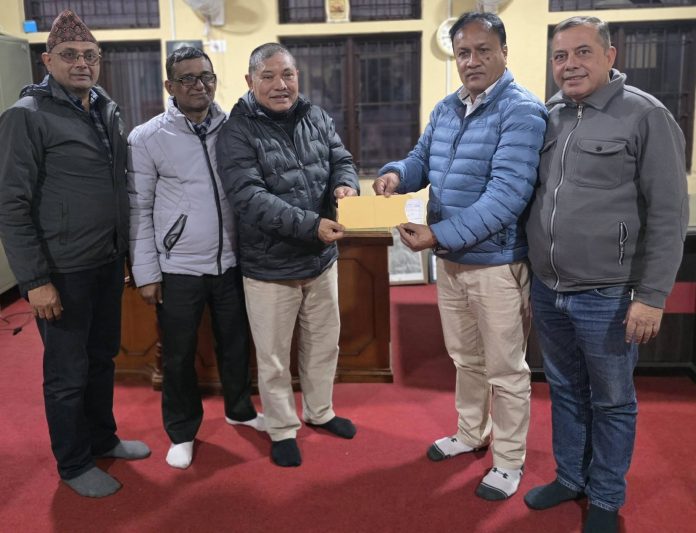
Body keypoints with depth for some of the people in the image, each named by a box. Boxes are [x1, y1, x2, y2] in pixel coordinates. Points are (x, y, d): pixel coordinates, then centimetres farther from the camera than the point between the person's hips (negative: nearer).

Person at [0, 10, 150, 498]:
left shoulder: (109, 111, 8)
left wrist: (127, 250, 12)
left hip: (109, 262, 6)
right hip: (63, 271, -6)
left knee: (103, 358, 19)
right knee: (68, 371, 7)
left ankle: (103, 438, 38)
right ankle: (74, 464, 25)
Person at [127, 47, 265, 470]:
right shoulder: (147, 138, -7)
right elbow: (139, 209, -4)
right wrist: (146, 272, -6)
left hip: (231, 262, 3)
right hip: (178, 268, -2)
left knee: (236, 344, 18)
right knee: (179, 355, 10)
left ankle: (240, 410, 41)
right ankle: (182, 431, 30)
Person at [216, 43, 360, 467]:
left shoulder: (316, 117, 2)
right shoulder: (238, 130, -16)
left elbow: (342, 160, 9)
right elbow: (249, 196, -25)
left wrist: (346, 184, -17)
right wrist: (311, 224, -33)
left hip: (322, 259, 6)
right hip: (270, 266, -5)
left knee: (324, 344, 21)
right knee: (274, 356, 10)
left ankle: (320, 411, 43)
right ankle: (283, 430, 31)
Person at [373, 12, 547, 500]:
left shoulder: (522, 111, -17)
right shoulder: (445, 109, 8)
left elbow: (507, 195, -26)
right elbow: (423, 160, 17)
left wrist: (438, 234, -29)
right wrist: (397, 173, -8)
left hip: (497, 264, -7)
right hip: (449, 260, 8)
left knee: (505, 369, 8)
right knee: (466, 359, 23)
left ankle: (509, 460, 26)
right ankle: (472, 432, 44)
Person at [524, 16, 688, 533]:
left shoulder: (646, 116, -8)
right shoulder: (546, 117, 7)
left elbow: (668, 215, -10)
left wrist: (651, 295, -14)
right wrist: (529, 277, 13)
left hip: (607, 297, -5)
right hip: (547, 292, 5)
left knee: (611, 402, 11)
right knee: (565, 391, 19)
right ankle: (569, 478, 38)